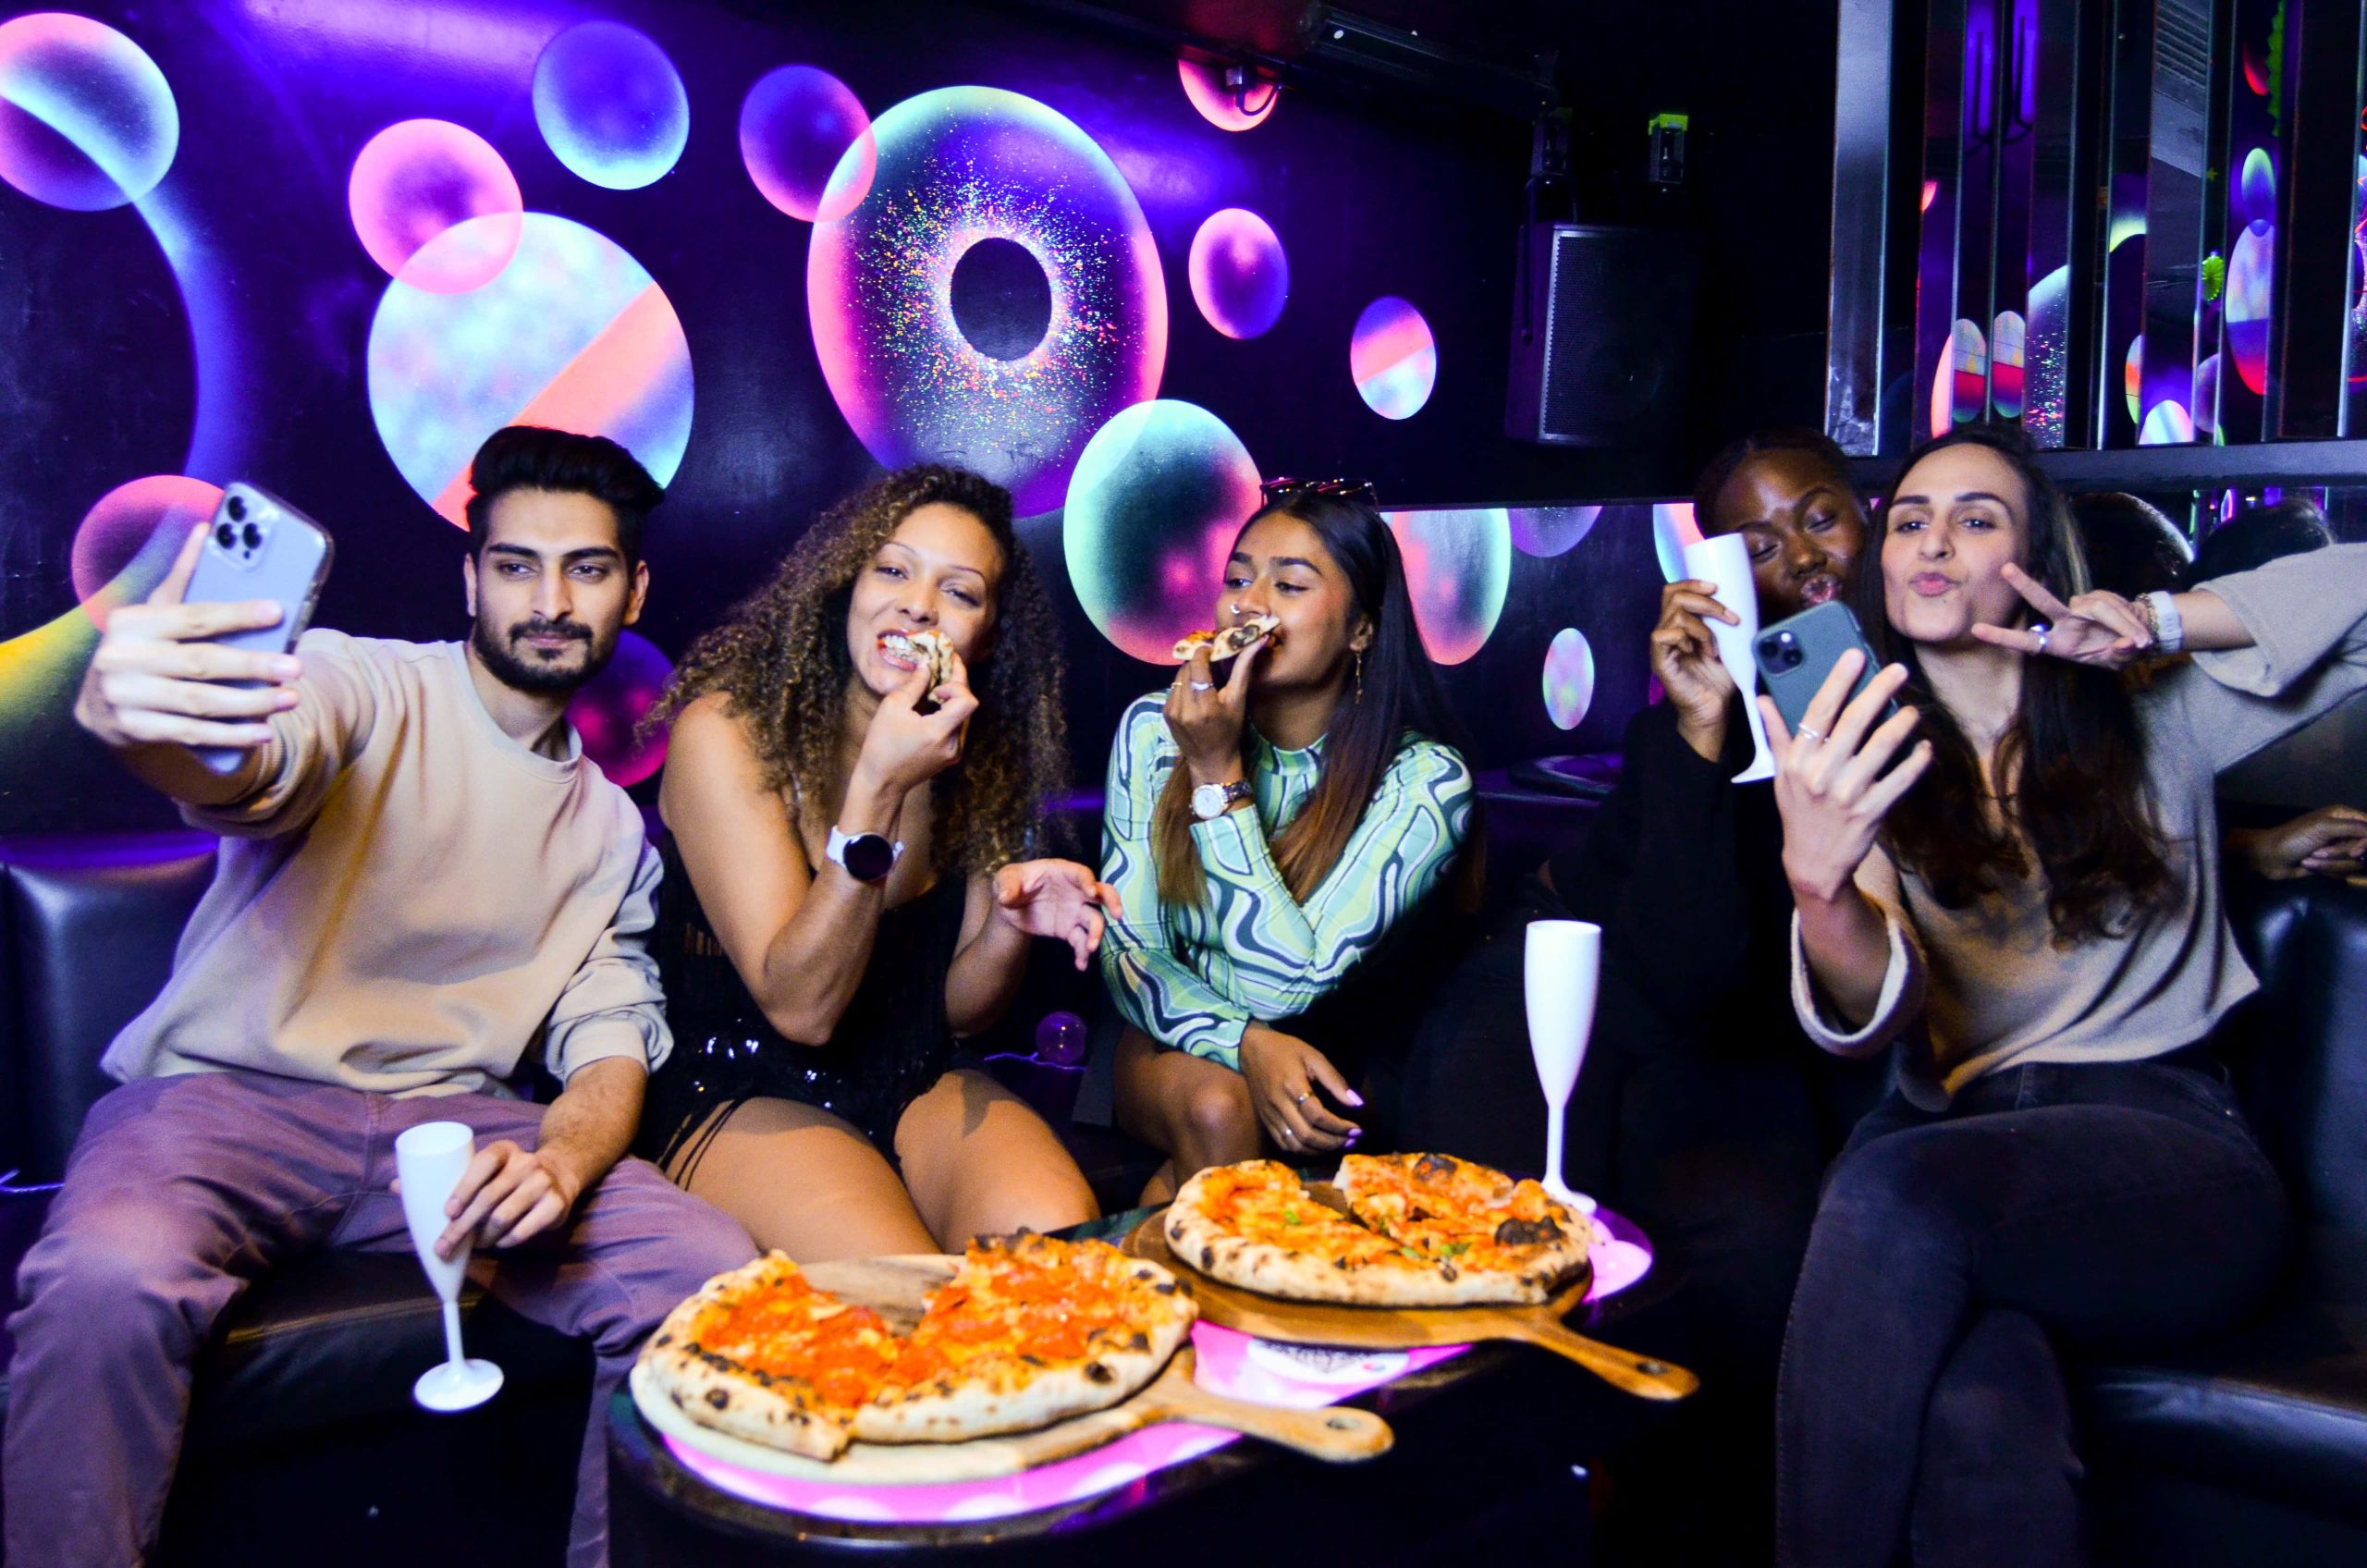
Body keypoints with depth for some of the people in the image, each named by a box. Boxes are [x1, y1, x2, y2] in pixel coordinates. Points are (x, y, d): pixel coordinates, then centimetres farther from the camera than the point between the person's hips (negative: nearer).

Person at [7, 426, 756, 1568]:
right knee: (107, 1282, -35)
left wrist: (563, 1163, -15)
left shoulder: (612, 826, 16)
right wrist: (131, 714, -49)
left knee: (710, 1272, -19)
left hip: (449, 1122, 4)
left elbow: (609, 1053, 9)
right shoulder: (366, 686, 0)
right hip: (226, 1090, -3)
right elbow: (245, 766, -23)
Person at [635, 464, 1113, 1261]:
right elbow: (801, 1006, -19)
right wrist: (878, 788, -28)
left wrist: (1011, 924, -15)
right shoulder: (725, 730, -13)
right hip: (745, 1097, -4)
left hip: (920, 1088, 5)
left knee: (1057, 1234, -26)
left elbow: (959, 1008, 8)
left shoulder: (977, 754, 2)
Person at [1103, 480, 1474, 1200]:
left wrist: (1218, 773, -25)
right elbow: (1127, 950, -6)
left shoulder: (1423, 780, -15)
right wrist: (1243, 1041, -26)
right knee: (1216, 1106, -31)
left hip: (1322, 1070, -1)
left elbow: (1288, 984, -22)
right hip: (1176, 1046, 2)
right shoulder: (1154, 729, -6)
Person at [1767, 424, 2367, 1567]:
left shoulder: (2151, 722, 15)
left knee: (1892, 1193, -34)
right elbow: (1867, 1021, -6)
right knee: (1982, 1427, -36)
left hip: (2164, 1140, 0)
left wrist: (2155, 620, -1)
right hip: (1954, 1135, 0)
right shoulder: (1865, 767, 13)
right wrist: (1818, 886, -30)